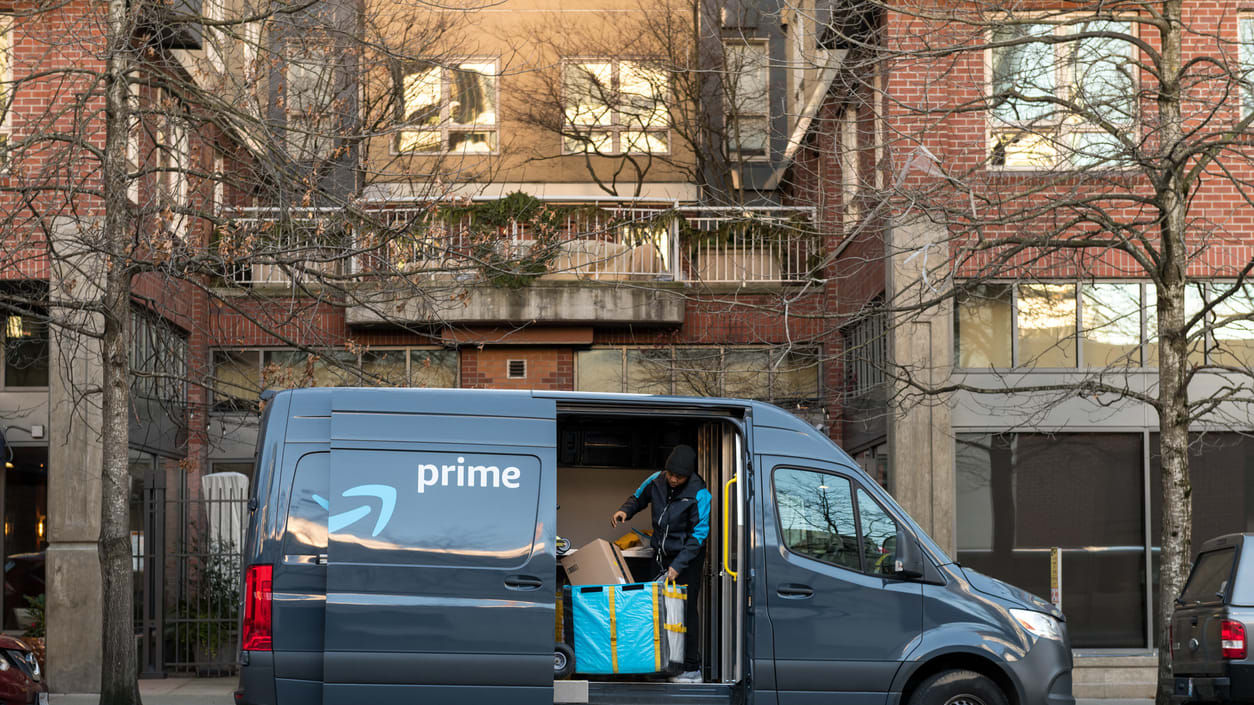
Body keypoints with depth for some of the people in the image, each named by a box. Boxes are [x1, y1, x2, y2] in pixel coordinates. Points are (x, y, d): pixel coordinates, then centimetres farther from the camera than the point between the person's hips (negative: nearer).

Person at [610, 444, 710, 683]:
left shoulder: (699, 494, -19)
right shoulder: (657, 480, -4)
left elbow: (699, 534, -18)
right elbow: (638, 498, 16)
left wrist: (678, 565, -23)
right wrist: (624, 511, -6)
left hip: (688, 557, -6)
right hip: (661, 555, 6)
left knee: (685, 610, -7)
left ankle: (692, 669, -3)